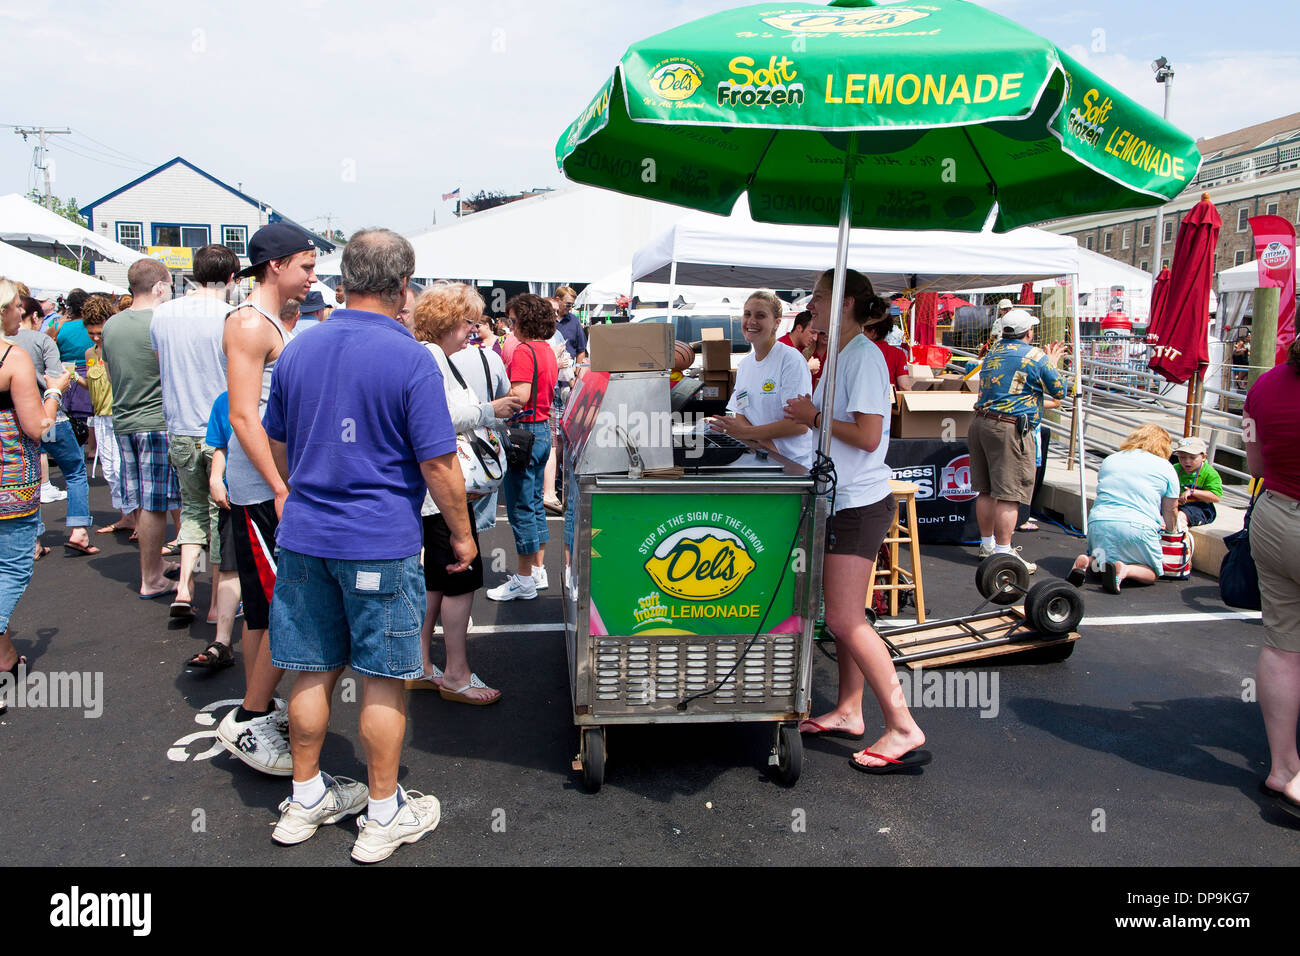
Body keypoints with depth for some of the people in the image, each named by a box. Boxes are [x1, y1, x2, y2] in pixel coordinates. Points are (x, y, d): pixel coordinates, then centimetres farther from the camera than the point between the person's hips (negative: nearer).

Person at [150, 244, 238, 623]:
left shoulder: (162, 314, 4)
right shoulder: (231, 318, -13)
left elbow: (163, 369, 14)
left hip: (180, 432, 5)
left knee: (193, 507, 20)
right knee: (222, 512, 7)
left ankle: (184, 585, 8)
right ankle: (217, 602, 14)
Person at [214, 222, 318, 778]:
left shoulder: (272, 324, 18)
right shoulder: (250, 324, -13)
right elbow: (243, 418, -20)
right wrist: (281, 490, -22)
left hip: (273, 485, 10)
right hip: (263, 488, -10)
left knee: (267, 607, 15)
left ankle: (260, 710, 26)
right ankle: (247, 721, 3)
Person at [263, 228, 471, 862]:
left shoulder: (297, 351, 6)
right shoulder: (410, 359, -13)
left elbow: (278, 445, 16)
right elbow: (438, 463, -14)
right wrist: (461, 533, -1)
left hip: (304, 535, 6)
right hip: (381, 544, -5)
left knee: (313, 671, 15)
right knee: (384, 679, 6)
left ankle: (305, 799, 30)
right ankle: (383, 815, 18)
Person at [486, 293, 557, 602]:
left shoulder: (523, 351, -16)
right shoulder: (548, 351, 12)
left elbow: (520, 396, -26)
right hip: (544, 428, 10)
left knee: (521, 507, -2)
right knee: (535, 504, 16)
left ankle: (524, 580, 5)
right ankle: (538, 571, 24)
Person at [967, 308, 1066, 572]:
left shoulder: (992, 353, 15)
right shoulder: (1036, 356, -5)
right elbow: (1059, 391, 5)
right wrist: (1052, 362, 20)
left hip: (981, 422, 8)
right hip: (1010, 429, -7)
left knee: (986, 491, 14)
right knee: (1009, 494, -5)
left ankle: (987, 544, 25)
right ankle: (1003, 552, -4)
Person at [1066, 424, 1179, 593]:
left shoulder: (1109, 460, 19)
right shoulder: (1165, 467, 9)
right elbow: (1170, 510, 14)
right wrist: (1172, 530, 33)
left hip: (1099, 522, 4)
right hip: (1138, 527, -4)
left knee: (1098, 561, 28)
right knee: (1151, 574, 13)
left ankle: (1087, 561, -8)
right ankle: (1124, 570, -20)